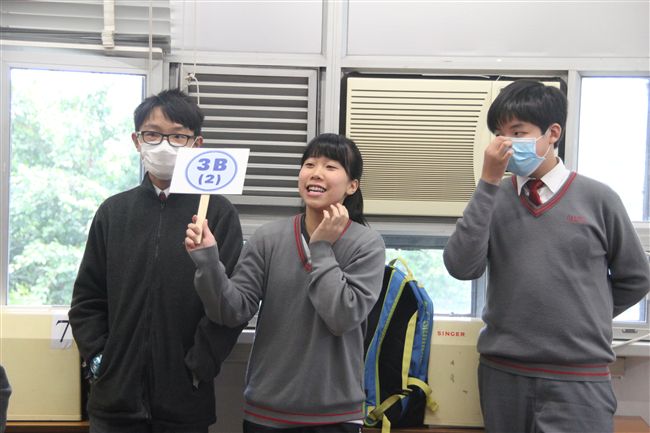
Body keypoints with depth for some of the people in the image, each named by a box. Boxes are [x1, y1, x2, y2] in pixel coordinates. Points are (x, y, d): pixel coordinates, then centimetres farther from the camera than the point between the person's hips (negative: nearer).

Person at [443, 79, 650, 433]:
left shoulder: (597, 198, -2)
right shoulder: (493, 198, 1)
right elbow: (461, 267, -14)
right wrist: (488, 182, -15)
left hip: (578, 380, -2)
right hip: (502, 373, 2)